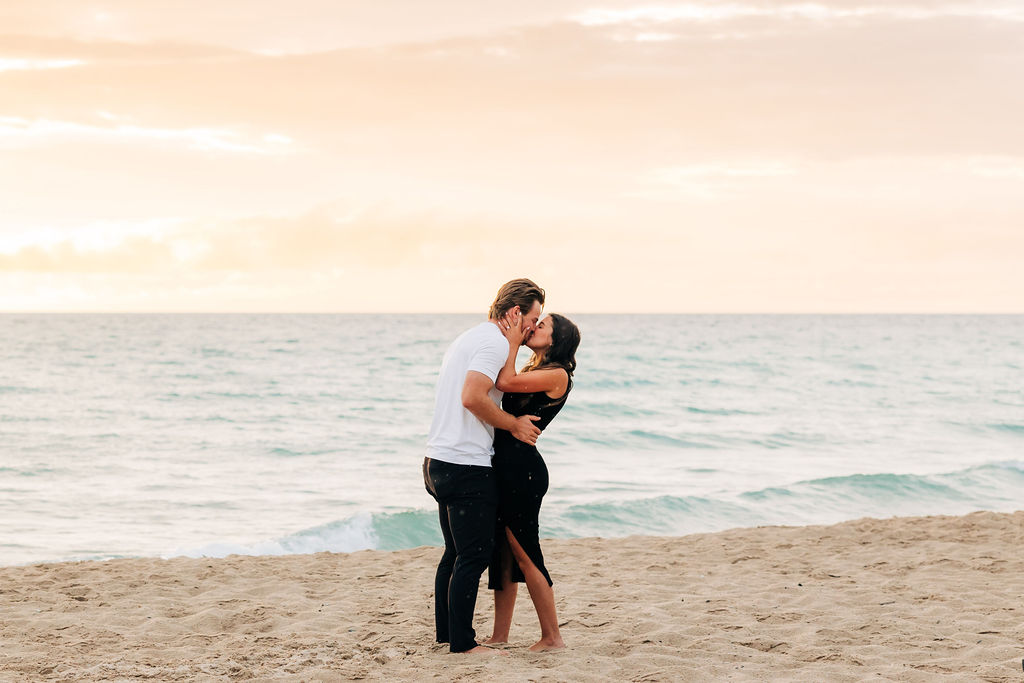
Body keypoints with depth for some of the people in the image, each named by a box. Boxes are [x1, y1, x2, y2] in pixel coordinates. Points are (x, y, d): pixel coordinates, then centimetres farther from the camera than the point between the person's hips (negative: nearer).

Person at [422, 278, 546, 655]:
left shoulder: (469, 338, 20)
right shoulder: (494, 342, -13)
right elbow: (472, 397, -25)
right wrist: (514, 425, -13)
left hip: (438, 462, 10)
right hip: (467, 466, -10)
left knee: (456, 553, 17)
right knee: (474, 555, -5)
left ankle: (446, 631, 24)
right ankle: (462, 641, -2)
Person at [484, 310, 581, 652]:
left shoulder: (557, 375, -10)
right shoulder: (532, 371, 18)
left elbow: (505, 383, -18)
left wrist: (512, 342, -10)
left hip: (522, 466, -9)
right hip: (504, 466, 9)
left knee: (524, 555, -4)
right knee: (502, 554, 12)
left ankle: (552, 637, 3)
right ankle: (499, 636, 18)